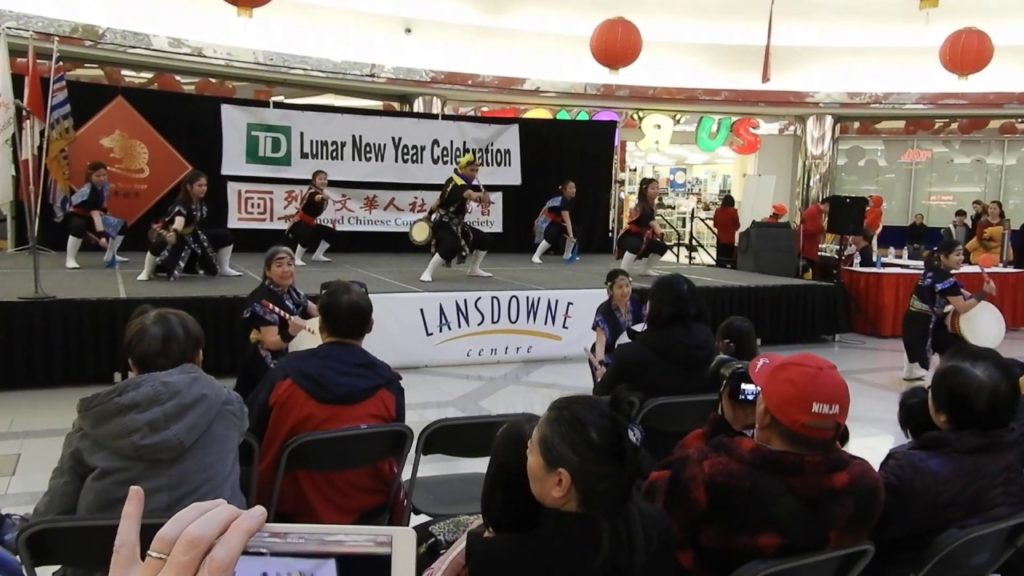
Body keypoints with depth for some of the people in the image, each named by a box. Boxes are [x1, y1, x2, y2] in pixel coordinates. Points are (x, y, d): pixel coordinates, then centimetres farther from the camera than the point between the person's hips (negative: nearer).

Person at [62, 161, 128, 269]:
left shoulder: (104, 185, -9)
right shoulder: (88, 192, -34)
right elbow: (95, 215, -42)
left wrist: (102, 211, -6)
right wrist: (101, 236, -48)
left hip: (90, 215, 8)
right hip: (76, 216, -8)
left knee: (122, 225, 6)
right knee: (78, 227, -43)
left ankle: (110, 255, 20)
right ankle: (70, 260, -31)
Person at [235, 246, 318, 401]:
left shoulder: (292, 291, 4)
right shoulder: (264, 300, -20)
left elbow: (315, 311, 21)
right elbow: (271, 343, -26)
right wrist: (291, 333, -43)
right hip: (269, 369, -8)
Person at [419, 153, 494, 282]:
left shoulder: (472, 182, 6)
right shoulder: (454, 182, -25)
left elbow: (484, 196, 0)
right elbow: (466, 193, -49)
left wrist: (485, 198, -24)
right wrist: (474, 195, -71)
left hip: (457, 224, 9)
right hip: (443, 224, -9)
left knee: (485, 240, 13)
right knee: (452, 246, -36)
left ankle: (473, 270, 31)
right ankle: (428, 273, -23)